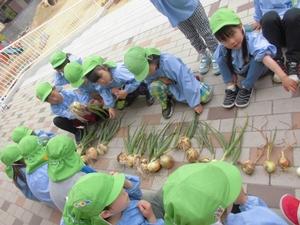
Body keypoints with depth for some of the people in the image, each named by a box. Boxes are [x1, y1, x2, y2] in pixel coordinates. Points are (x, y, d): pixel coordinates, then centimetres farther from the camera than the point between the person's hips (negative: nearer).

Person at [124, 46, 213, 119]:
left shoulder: (168, 61, -37)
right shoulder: (143, 69, -20)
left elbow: (186, 81, -32)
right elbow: (149, 83, -2)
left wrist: (195, 103, -28)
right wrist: (160, 79, -26)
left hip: (185, 82, -2)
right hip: (171, 88, 2)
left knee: (206, 95, -20)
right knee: (154, 86, -30)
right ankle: (166, 104, 0)